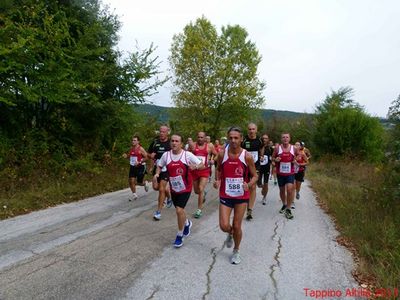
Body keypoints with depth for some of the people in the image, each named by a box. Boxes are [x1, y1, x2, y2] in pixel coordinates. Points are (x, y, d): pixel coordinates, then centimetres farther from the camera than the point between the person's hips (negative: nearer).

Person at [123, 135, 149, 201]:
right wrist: (126, 156, -2)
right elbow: (129, 156, 21)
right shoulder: (131, 148, 7)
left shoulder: (141, 149, -13)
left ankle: (145, 183, 36)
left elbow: (146, 157, -13)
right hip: (132, 167, 6)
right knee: (131, 181, -1)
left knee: (139, 183, 0)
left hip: (140, 167, -6)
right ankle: (134, 194, 16)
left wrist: (139, 162, -23)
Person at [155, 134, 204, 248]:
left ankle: (180, 236, 8)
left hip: (185, 188, -4)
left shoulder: (187, 155, -15)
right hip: (173, 188, 4)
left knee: (179, 210, -15)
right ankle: (187, 223, 52)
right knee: (179, 210, 19)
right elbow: (159, 166, 10)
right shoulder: (166, 155, -6)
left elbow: (202, 165, -10)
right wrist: (157, 174, -10)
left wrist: (196, 166, -32)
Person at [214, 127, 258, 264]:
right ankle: (230, 234, 35)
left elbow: (254, 176, -2)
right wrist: (217, 180, -8)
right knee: (224, 226, -4)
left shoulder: (247, 156, -11)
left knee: (237, 226, 7)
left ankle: (236, 251, 33)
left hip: (242, 196, -1)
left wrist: (248, 185, -22)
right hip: (225, 195, 1)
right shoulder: (222, 154, -6)